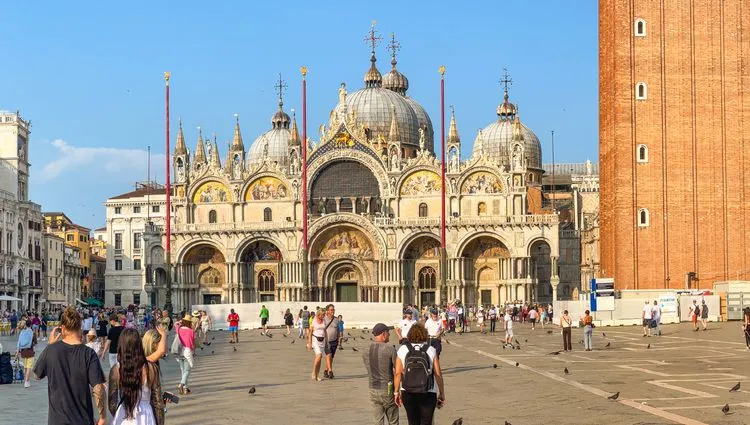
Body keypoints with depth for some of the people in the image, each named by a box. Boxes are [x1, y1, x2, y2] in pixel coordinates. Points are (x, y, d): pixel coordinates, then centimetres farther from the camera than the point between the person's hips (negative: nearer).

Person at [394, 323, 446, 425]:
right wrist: (442, 394, 3)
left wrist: (397, 392, 6)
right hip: (428, 394, -2)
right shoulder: (431, 350, -5)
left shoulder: (402, 350, -2)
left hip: (408, 394, 2)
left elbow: (398, 373, -4)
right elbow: (438, 374, -6)